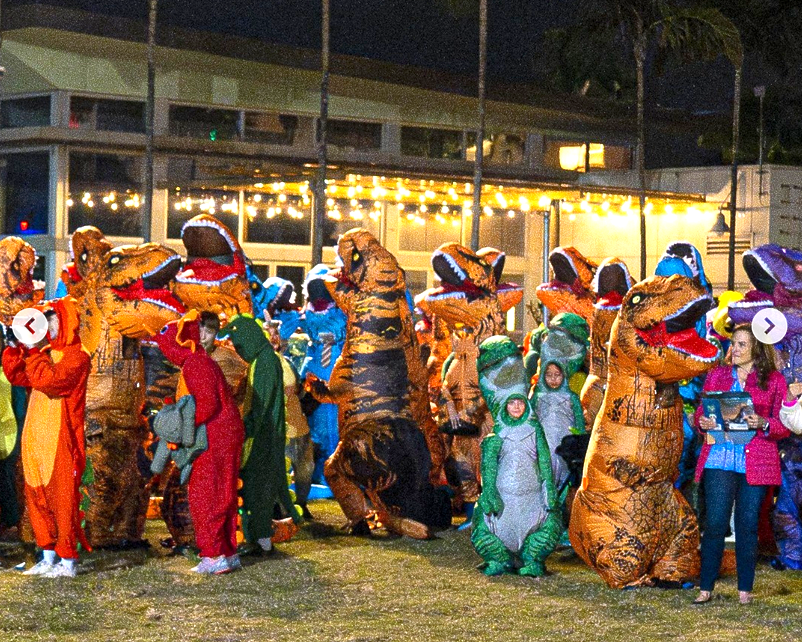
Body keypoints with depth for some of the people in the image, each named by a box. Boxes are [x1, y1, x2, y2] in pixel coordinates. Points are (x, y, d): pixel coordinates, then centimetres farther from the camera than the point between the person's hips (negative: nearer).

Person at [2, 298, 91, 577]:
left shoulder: (77, 356, -9)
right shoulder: (46, 353, 16)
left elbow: (48, 380, -24)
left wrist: (35, 350, -16)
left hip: (60, 441, -8)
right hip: (37, 439, 8)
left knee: (62, 498, -5)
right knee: (37, 498, 11)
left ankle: (68, 561, 0)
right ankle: (48, 558, 19)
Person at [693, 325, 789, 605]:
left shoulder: (773, 380, 7)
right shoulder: (717, 375, 15)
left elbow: (784, 426, 4)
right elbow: (700, 413, 16)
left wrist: (763, 423, -16)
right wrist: (703, 422, -7)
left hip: (755, 463, -1)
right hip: (719, 459, 1)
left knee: (748, 526, 1)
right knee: (714, 524, -5)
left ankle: (745, 590, 9)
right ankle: (706, 589, 0)